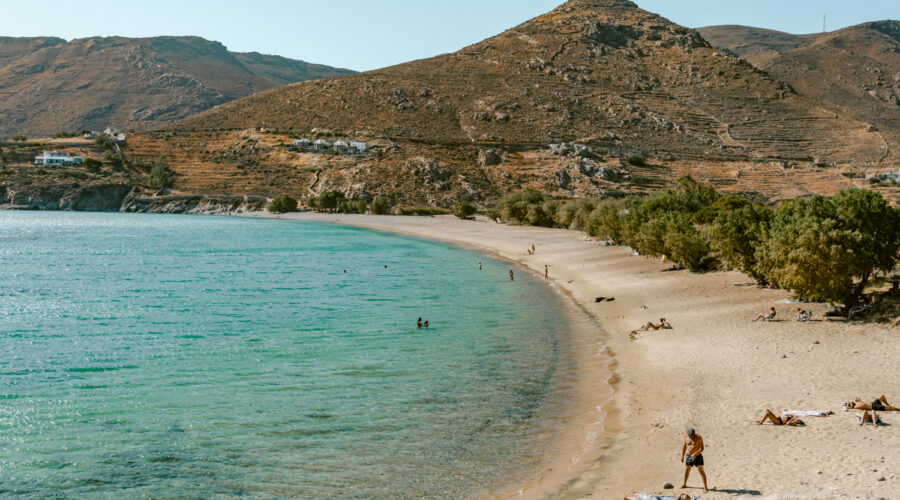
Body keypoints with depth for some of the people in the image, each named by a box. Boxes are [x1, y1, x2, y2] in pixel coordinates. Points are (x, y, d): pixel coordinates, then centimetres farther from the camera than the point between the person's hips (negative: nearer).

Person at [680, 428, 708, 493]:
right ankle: (684, 484, 35)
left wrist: (695, 454, -30)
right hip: (688, 456, 4)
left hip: (697, 456, -4)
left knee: (701, 471, -9)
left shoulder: (698, 437, -17)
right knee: (686, 470, 16)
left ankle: (705, 487, -7)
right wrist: (682, 455, 11)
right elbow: (684, 446, 9)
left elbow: (702, 448, -17)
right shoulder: (686, 436, -4)